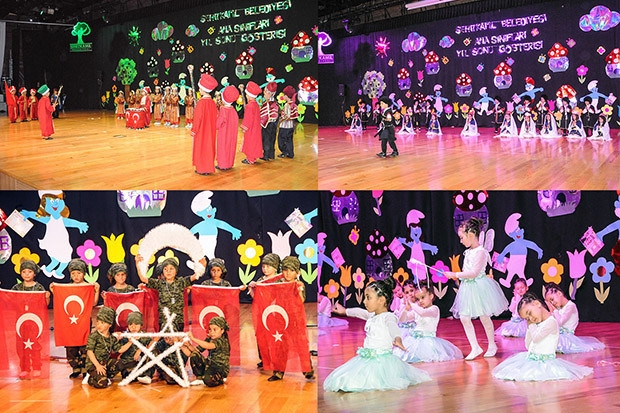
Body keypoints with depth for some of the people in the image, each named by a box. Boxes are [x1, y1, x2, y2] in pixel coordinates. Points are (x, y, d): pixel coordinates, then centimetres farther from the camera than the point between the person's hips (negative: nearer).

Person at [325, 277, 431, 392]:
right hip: (367, 358, 8)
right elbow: (359, 312, 39)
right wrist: (345, 311, 57)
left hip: (382, 357, -8)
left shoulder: (388, 317, -13)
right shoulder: (372, 316, 16)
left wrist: (397, 339, -59)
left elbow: (393, 328, -36)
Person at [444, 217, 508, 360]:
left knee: (484, 317, 5)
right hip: (468, 287, 8)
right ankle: (475, 347, 4)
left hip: (478, 286, -8)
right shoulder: (469, 251, 10)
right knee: (464, 318, 0)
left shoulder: (480, 252, -17)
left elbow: (473, 273, -21)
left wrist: (455, 275, -18)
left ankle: (492, 345, 23)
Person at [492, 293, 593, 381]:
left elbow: (536, 338, -18)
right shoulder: (537, 325, 16)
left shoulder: (551, 322, -12)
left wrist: (532, 325, -2)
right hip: (531, 358, 10)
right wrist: (529, 327, 12)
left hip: (544, 360, -10)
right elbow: (528, 345, 18)